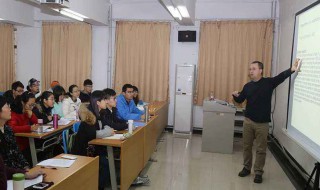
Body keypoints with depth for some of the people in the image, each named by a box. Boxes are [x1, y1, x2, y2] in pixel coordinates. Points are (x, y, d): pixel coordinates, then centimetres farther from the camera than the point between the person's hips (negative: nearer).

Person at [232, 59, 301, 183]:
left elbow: (281, 77, -19)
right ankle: (246, 168, 28)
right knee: (247, 146, 12)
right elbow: (240, 100, 14)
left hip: (262, 123, -3)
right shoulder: (247, 86, 7)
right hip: (248, 121, 3)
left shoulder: (269, 82, -4)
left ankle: (258, 172, 16)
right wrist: (236, 96, -7)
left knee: (261, 149, 4)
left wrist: (292, 69, -35)